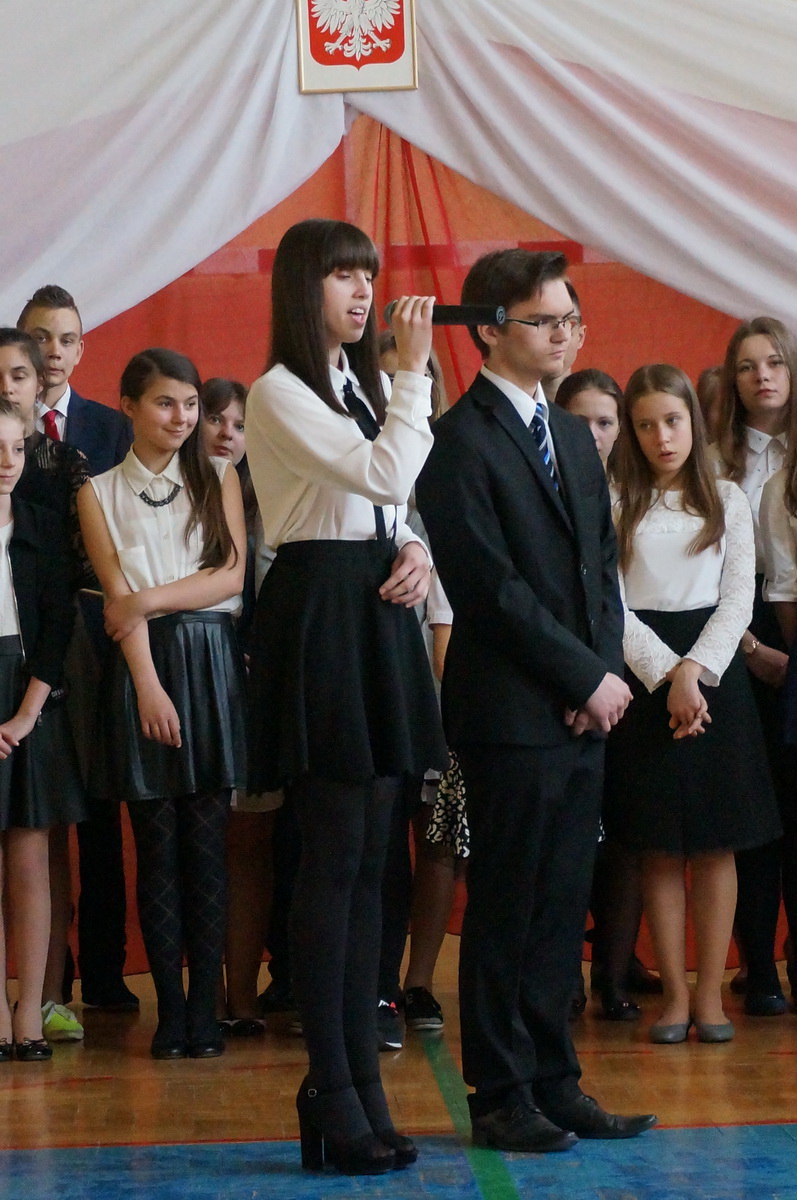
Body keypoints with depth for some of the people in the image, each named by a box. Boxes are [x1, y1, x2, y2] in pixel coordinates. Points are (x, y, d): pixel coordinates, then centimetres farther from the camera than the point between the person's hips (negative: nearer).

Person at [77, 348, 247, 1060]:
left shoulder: (219, 479, 12)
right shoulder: (101, 492, 8)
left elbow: (233, 575, 2)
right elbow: (118, 595, -2)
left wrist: (151, 598, -10)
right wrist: (149, 687, -13)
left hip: (212, 662, 1)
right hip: (142, 663, -1)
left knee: (207, 843, -2)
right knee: (158, 847, 0)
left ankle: (204, 1010, 0)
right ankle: (170, 1010, 4)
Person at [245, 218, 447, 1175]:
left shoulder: (365, 385, 18)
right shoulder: (279, 393, -8)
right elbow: (385, 475, -19)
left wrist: (415, 552, 0)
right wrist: (415, 369, -13)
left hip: (380, 616, 8)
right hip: (318, 614, -8)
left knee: (369, 858, 7)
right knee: (335, 855, -7)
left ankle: (359, 1081, 11)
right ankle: (334, 1089, -2)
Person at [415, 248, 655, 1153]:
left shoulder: (573, 437, 17)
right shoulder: (460, 441, -9)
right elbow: (492, 586, -14)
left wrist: (607, 673, 1)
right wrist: (587, 676, -12)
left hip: (582, 709, 7)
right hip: (511, 712, -7)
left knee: (562, 908, 10)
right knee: (506, 910, 0)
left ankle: (553, 1085, 17)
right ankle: (501, 1096, 8)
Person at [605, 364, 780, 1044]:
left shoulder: (728, 502, 8)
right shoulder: (616, 506, 3)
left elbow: (739, 599, 2)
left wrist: (695, 669, -12)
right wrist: (668, 676, -12)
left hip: (715, 673, 1)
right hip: (644, 674, -1)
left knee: (715, 845, 0)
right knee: (658, 847, 0)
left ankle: (711, 993, 5)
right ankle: (676, 993, 6)